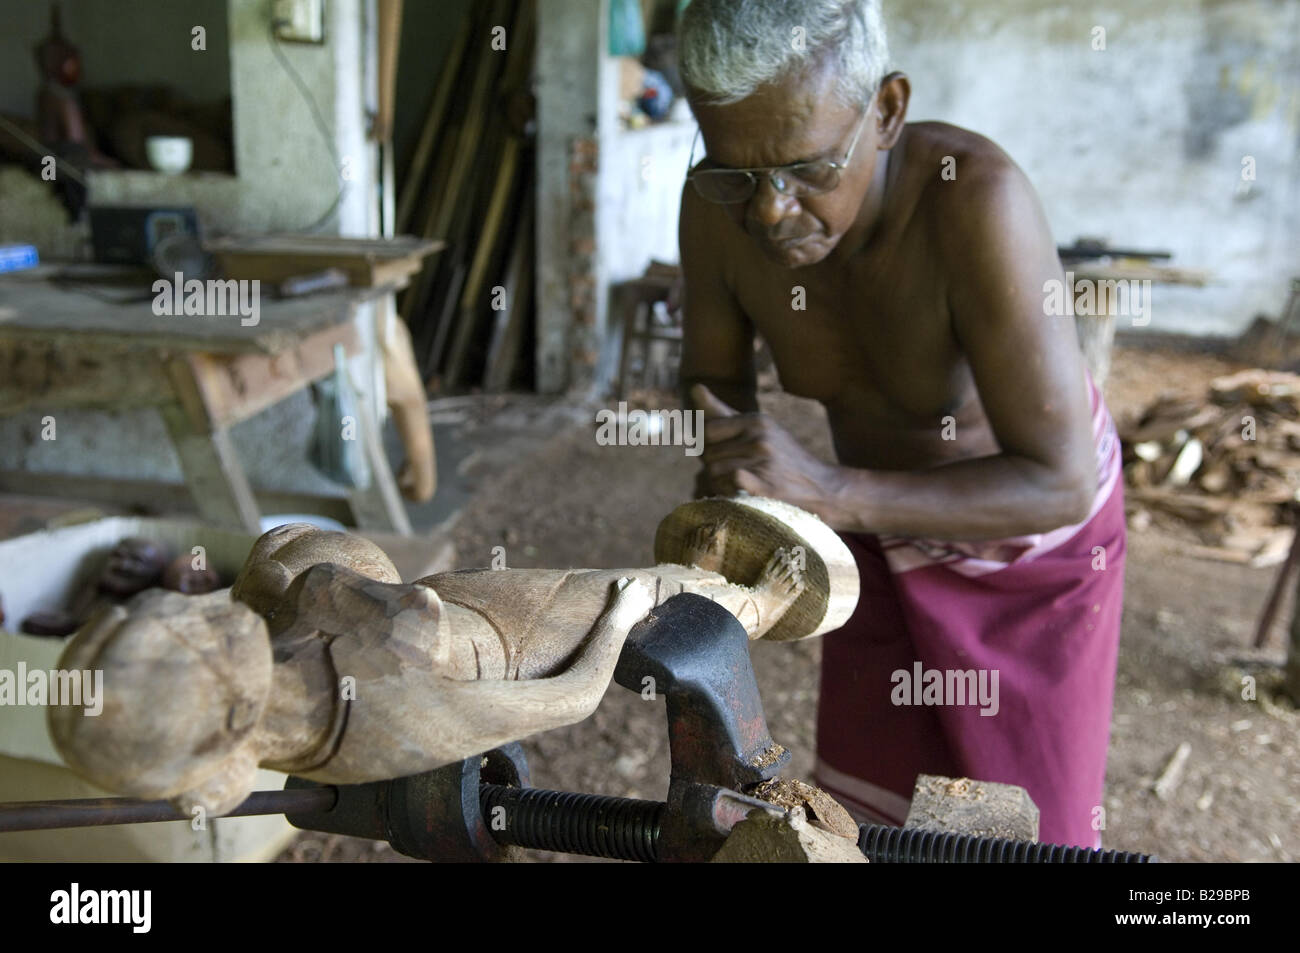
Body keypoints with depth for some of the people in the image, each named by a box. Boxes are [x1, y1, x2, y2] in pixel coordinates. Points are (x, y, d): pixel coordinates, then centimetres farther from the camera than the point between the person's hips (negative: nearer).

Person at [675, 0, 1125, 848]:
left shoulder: (976, 198, -41)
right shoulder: (717, 204, -27)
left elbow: (1060, 484, -38)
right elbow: (714, 382, -8)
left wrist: (829, 494, -49)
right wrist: (732, 473, -29)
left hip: (1039, 524, -3)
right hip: (885, 513, 4)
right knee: (869, 809, 11)